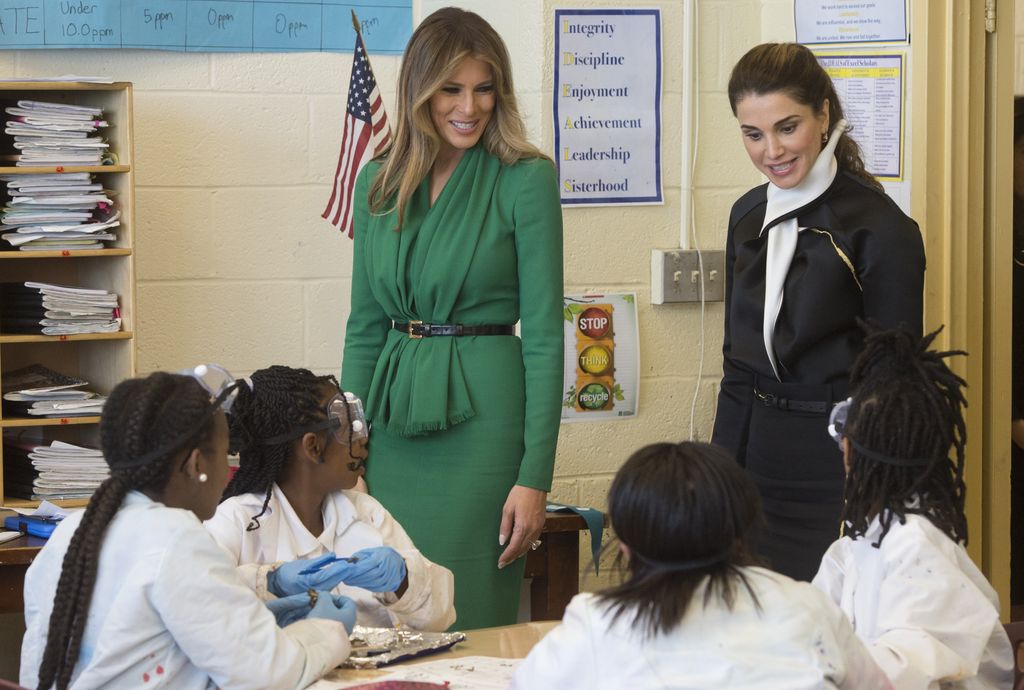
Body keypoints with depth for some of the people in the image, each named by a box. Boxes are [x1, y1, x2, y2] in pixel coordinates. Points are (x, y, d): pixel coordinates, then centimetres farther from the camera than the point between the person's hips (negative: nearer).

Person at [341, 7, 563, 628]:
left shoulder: (525, 181, -6)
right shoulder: (379, 182, 8)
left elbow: (544, 333, -8)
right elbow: (365, 325, 13)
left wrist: (535, 477, -13)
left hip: (480, 416, -4)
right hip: (393, 423, 5)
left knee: (472, 622, 0)